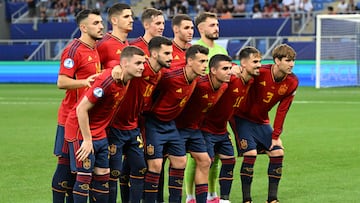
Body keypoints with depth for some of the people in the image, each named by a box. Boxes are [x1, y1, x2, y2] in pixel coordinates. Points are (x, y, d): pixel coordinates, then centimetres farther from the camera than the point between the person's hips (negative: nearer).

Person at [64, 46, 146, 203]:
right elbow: (82, 109, -23)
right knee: (85, 176, -7)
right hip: (81, 131, -9)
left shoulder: (125, 80, 1)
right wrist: (87, 140, -20)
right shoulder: (107, 81, -25)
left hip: (100, 133, 9)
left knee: (103, 175, 8)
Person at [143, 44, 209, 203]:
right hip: (154, 123, -8)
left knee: (180, 161, 8)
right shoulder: (171, 77, -28)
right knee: (155, 164, -10)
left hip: (170, 123, 8)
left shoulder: (196, 79, -3)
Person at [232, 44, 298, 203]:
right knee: (250, 153, -18)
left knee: (278, 152, -3)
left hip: (262, 121, 6)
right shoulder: (260, 73, -26)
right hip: (243, 118, -6)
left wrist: (276, 135, -7)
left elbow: (282, 110, -6)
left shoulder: (292, 82, -10)